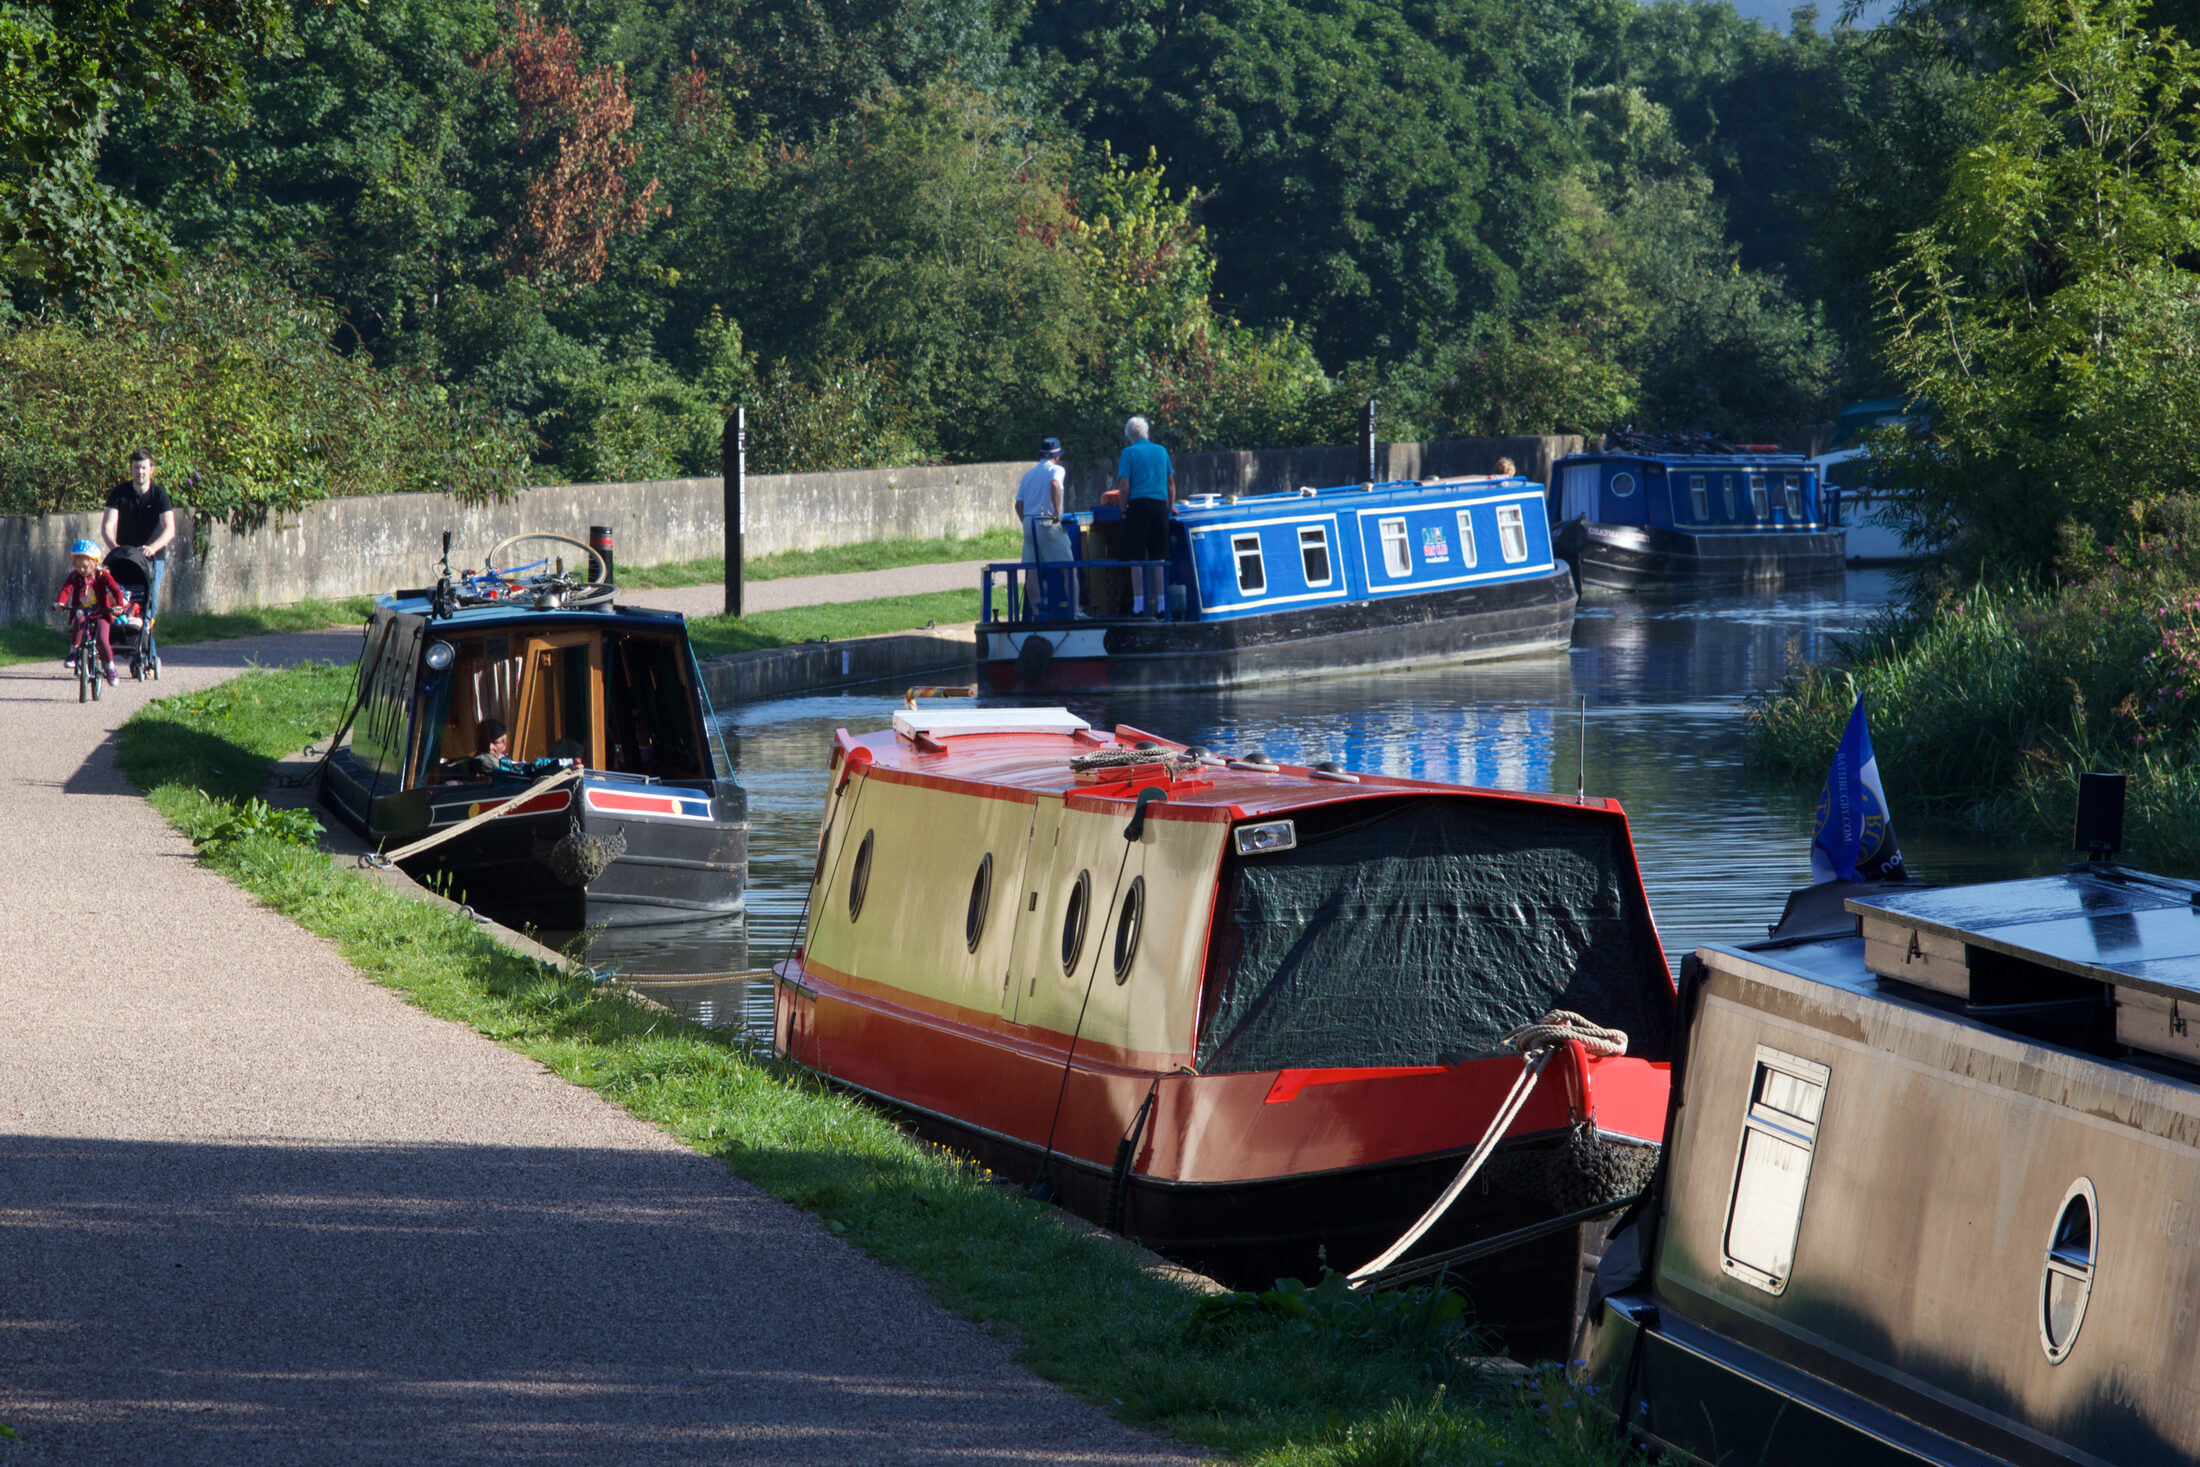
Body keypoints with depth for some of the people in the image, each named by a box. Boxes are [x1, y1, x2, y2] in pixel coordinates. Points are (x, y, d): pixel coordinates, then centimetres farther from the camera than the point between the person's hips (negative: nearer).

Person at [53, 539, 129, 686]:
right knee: (79, 619, -36)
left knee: (102, 640, -22)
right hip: (81, 612, 1)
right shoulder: (74, 576, -1)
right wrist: (60, 602, -37)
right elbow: (66, 589, -16)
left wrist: (119, 605, -36)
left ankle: (109, 666, 7)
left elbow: (115, 589, -18)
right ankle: (73, 651, -22)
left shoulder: (101, 575, -7)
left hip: (100, 614, -1)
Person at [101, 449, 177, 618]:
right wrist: (114, 546, -34)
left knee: (150, 597, -9)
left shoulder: (160, 495, -10)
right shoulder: (119, 493, -6)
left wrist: (152, 548, -39)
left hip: (153, 557, -1)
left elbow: (170, 529, -20)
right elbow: (107, 526, -13)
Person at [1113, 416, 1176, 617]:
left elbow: (1124, 486, -10)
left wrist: (1123, 508, 1)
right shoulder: (1161, 451, 10)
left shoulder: (1129, 452, -3)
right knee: (1158, 558, 7)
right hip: (1160, 506, 4)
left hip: (1139, 505, -4)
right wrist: (1171, 505, 27)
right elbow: (1171, 482, 16)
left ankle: (1138, 605, -6)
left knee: (1136, 558, -2)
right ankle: (1160, 605, 5)